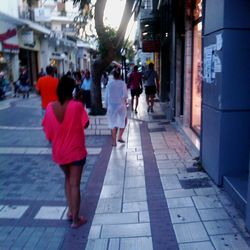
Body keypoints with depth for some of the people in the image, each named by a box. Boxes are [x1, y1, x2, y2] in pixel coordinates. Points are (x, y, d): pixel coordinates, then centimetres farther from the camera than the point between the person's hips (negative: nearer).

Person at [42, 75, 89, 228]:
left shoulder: (51, 107, -7)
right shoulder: (77, 106, -18)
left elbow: (47, 129, 0)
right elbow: (85, 124, -8)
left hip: (59, 152, 4)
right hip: (76, 151, -4)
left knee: (68, 179, 25)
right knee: (75, 184, 5)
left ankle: (71, 211, 28)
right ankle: (76, 219, 14)